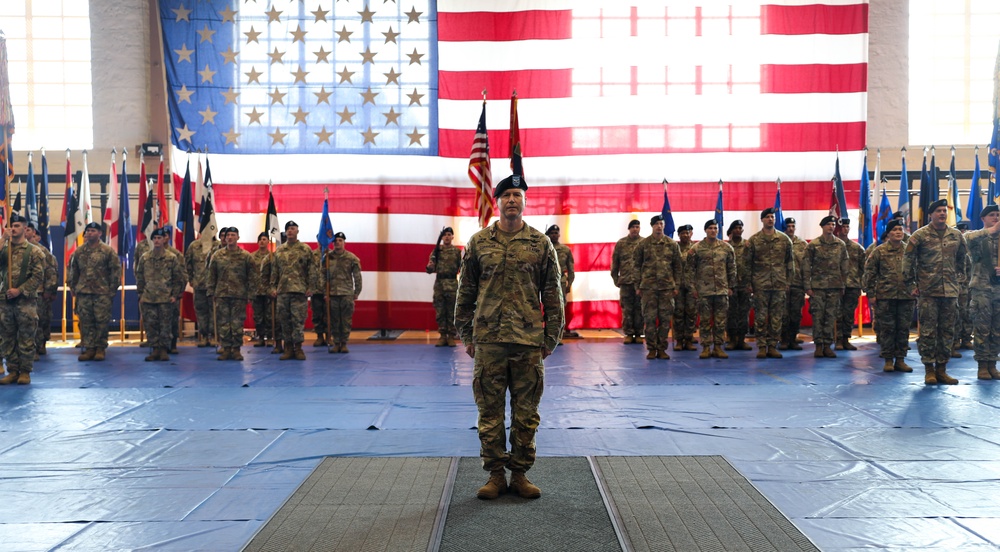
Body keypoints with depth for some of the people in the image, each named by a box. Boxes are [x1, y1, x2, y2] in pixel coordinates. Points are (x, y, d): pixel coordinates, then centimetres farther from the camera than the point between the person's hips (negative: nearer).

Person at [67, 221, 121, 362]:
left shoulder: (108, 251, 0)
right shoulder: (79, 252, 10)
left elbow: (116, 271, -1)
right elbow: (72, 271, 17)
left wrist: (112, 290, -4)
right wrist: (74, 288, 12)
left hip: (102, 293, -3)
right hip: (83, 293, 3)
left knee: (102, 321, -1)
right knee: (86, 322, 4)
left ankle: (100, 349, 7)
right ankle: (89, 348, 10)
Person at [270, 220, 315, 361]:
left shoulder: (305, 249, 2)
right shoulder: (279, 251, 12)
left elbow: (312, 270, 0)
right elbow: (274, 271, 15)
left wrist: (310, 287, -6)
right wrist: (273, 287, 8)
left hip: (299, 290, -4)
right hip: (282, 291, 4)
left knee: (298, 320, -4)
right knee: (284, 320, 6)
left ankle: (298, 347, 3)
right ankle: (288, 347, 13)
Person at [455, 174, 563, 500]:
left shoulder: (541, 244, 4)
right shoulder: (478, 243, 6)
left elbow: (553, 294, 5)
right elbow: (466, 291, 9)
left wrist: (551, 338, 2)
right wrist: (466, 335, 6)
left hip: (529, 341, 0)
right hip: (488, 340, 0)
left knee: (526, 412, 6)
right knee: (490, 411, 5)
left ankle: (520, 474, 18)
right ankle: (495, 474, 16)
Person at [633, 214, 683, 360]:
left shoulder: (672, 244, 6)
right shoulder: (643, 244, 4)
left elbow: (678, 266, 10)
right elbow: (637, 266, 7)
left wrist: (676, 286, 4)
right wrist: (638, 286, 3)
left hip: (667, 287, 1)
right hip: (648, 287, -1)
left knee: (665, 318, 2)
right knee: (649, 318, 0)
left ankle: (662, 349, 11)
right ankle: (651, 349, 8)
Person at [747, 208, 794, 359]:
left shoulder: (784, 239, 7)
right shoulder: (753, 240, 2)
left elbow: (790, 262, 10)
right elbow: (748, 263, 4)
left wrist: (788, 282, 5)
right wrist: (749, 283, -1)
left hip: (779, 285, 2)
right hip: (760, 285, -2)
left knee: (777, 318, 4)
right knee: (760, 317, 0)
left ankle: (772, 346, 11)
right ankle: (762, 347, 7)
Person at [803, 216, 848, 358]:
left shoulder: (841, 245, 8)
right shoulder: (813, 245, -1)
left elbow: (844, 267, 12)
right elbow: (806, 267, -1)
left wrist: (843, 286, 8)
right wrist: (807, 286, -6)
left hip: (835, 287, 2)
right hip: (817, 286, -2)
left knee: (831, 317, 4)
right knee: (818, 316, -1)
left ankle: (827, 345, 11)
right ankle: (818, 346, 7)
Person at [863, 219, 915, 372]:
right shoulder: (880, 251, 1)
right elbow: (870, 272, 1)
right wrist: (871, 294, -4)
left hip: (907, 296, 2)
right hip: (885, 296, -2)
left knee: (903, 329, 6)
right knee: (887, 328, 1)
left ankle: (900, 359, 14)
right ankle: (888, 360, 9)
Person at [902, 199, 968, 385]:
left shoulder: (956, 235, 8)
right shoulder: (920, 235, -3)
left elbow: (962, 258, 22)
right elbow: (907, 260, -1)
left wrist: (957, 275, 16)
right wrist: (911, 284, -2)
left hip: (950, 291, 4)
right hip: (927, 291, -4)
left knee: (947, 331, 7)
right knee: (928, 331, -2)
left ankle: (942, 368, 15)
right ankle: (929, 369, 5)